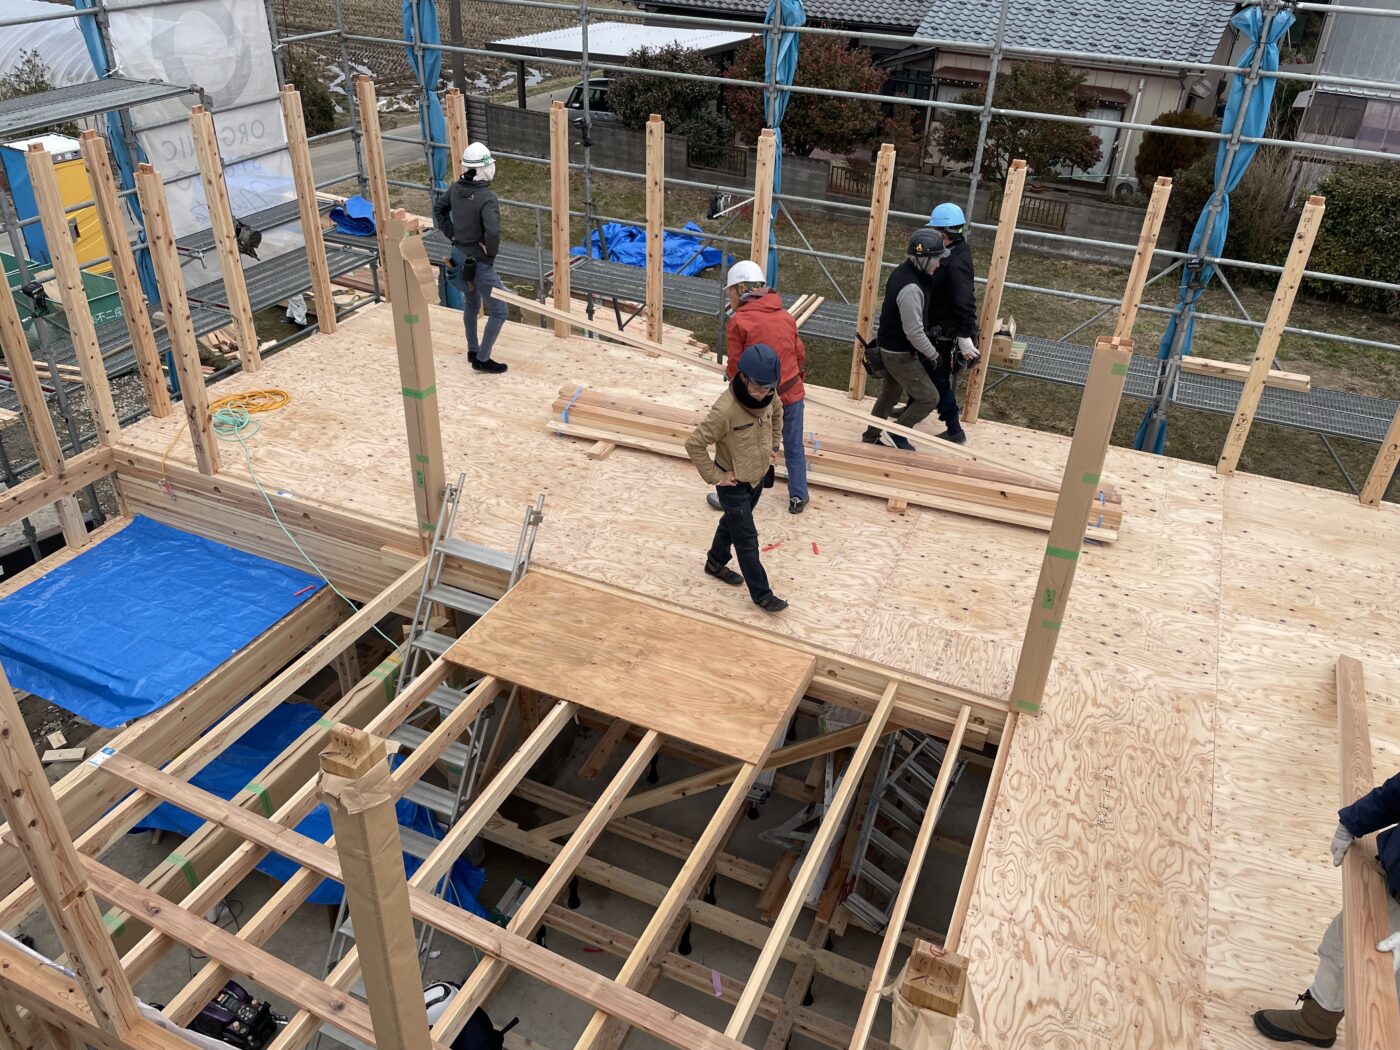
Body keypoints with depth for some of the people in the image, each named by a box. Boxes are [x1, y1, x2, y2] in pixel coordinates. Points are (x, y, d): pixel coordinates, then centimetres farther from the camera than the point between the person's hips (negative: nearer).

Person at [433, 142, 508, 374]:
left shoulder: (456, 188, -2)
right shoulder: (487, 198, -26)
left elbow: (439, 209, 13)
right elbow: (492, 231, -37)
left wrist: (452, 234, 12)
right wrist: (491, 252, -19)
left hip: (459, 255, 8)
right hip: (479, 262, -8)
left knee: (472, 304, 27)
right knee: (499, 312, 6)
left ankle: (473, 351, 40)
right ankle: (482, 359, 9)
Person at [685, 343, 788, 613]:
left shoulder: (768, 394, -13)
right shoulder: (726, 410, -34)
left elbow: (777, 411, 13)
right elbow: (694, 443, -29)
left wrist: (774, 445, 11)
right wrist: (714, 476, -21)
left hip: (759, 476, 7)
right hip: (735, 483, -7)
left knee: (732, 522, 28)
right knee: (747, 540, 7)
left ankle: (715, 563, 52)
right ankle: (761, 594, 23)